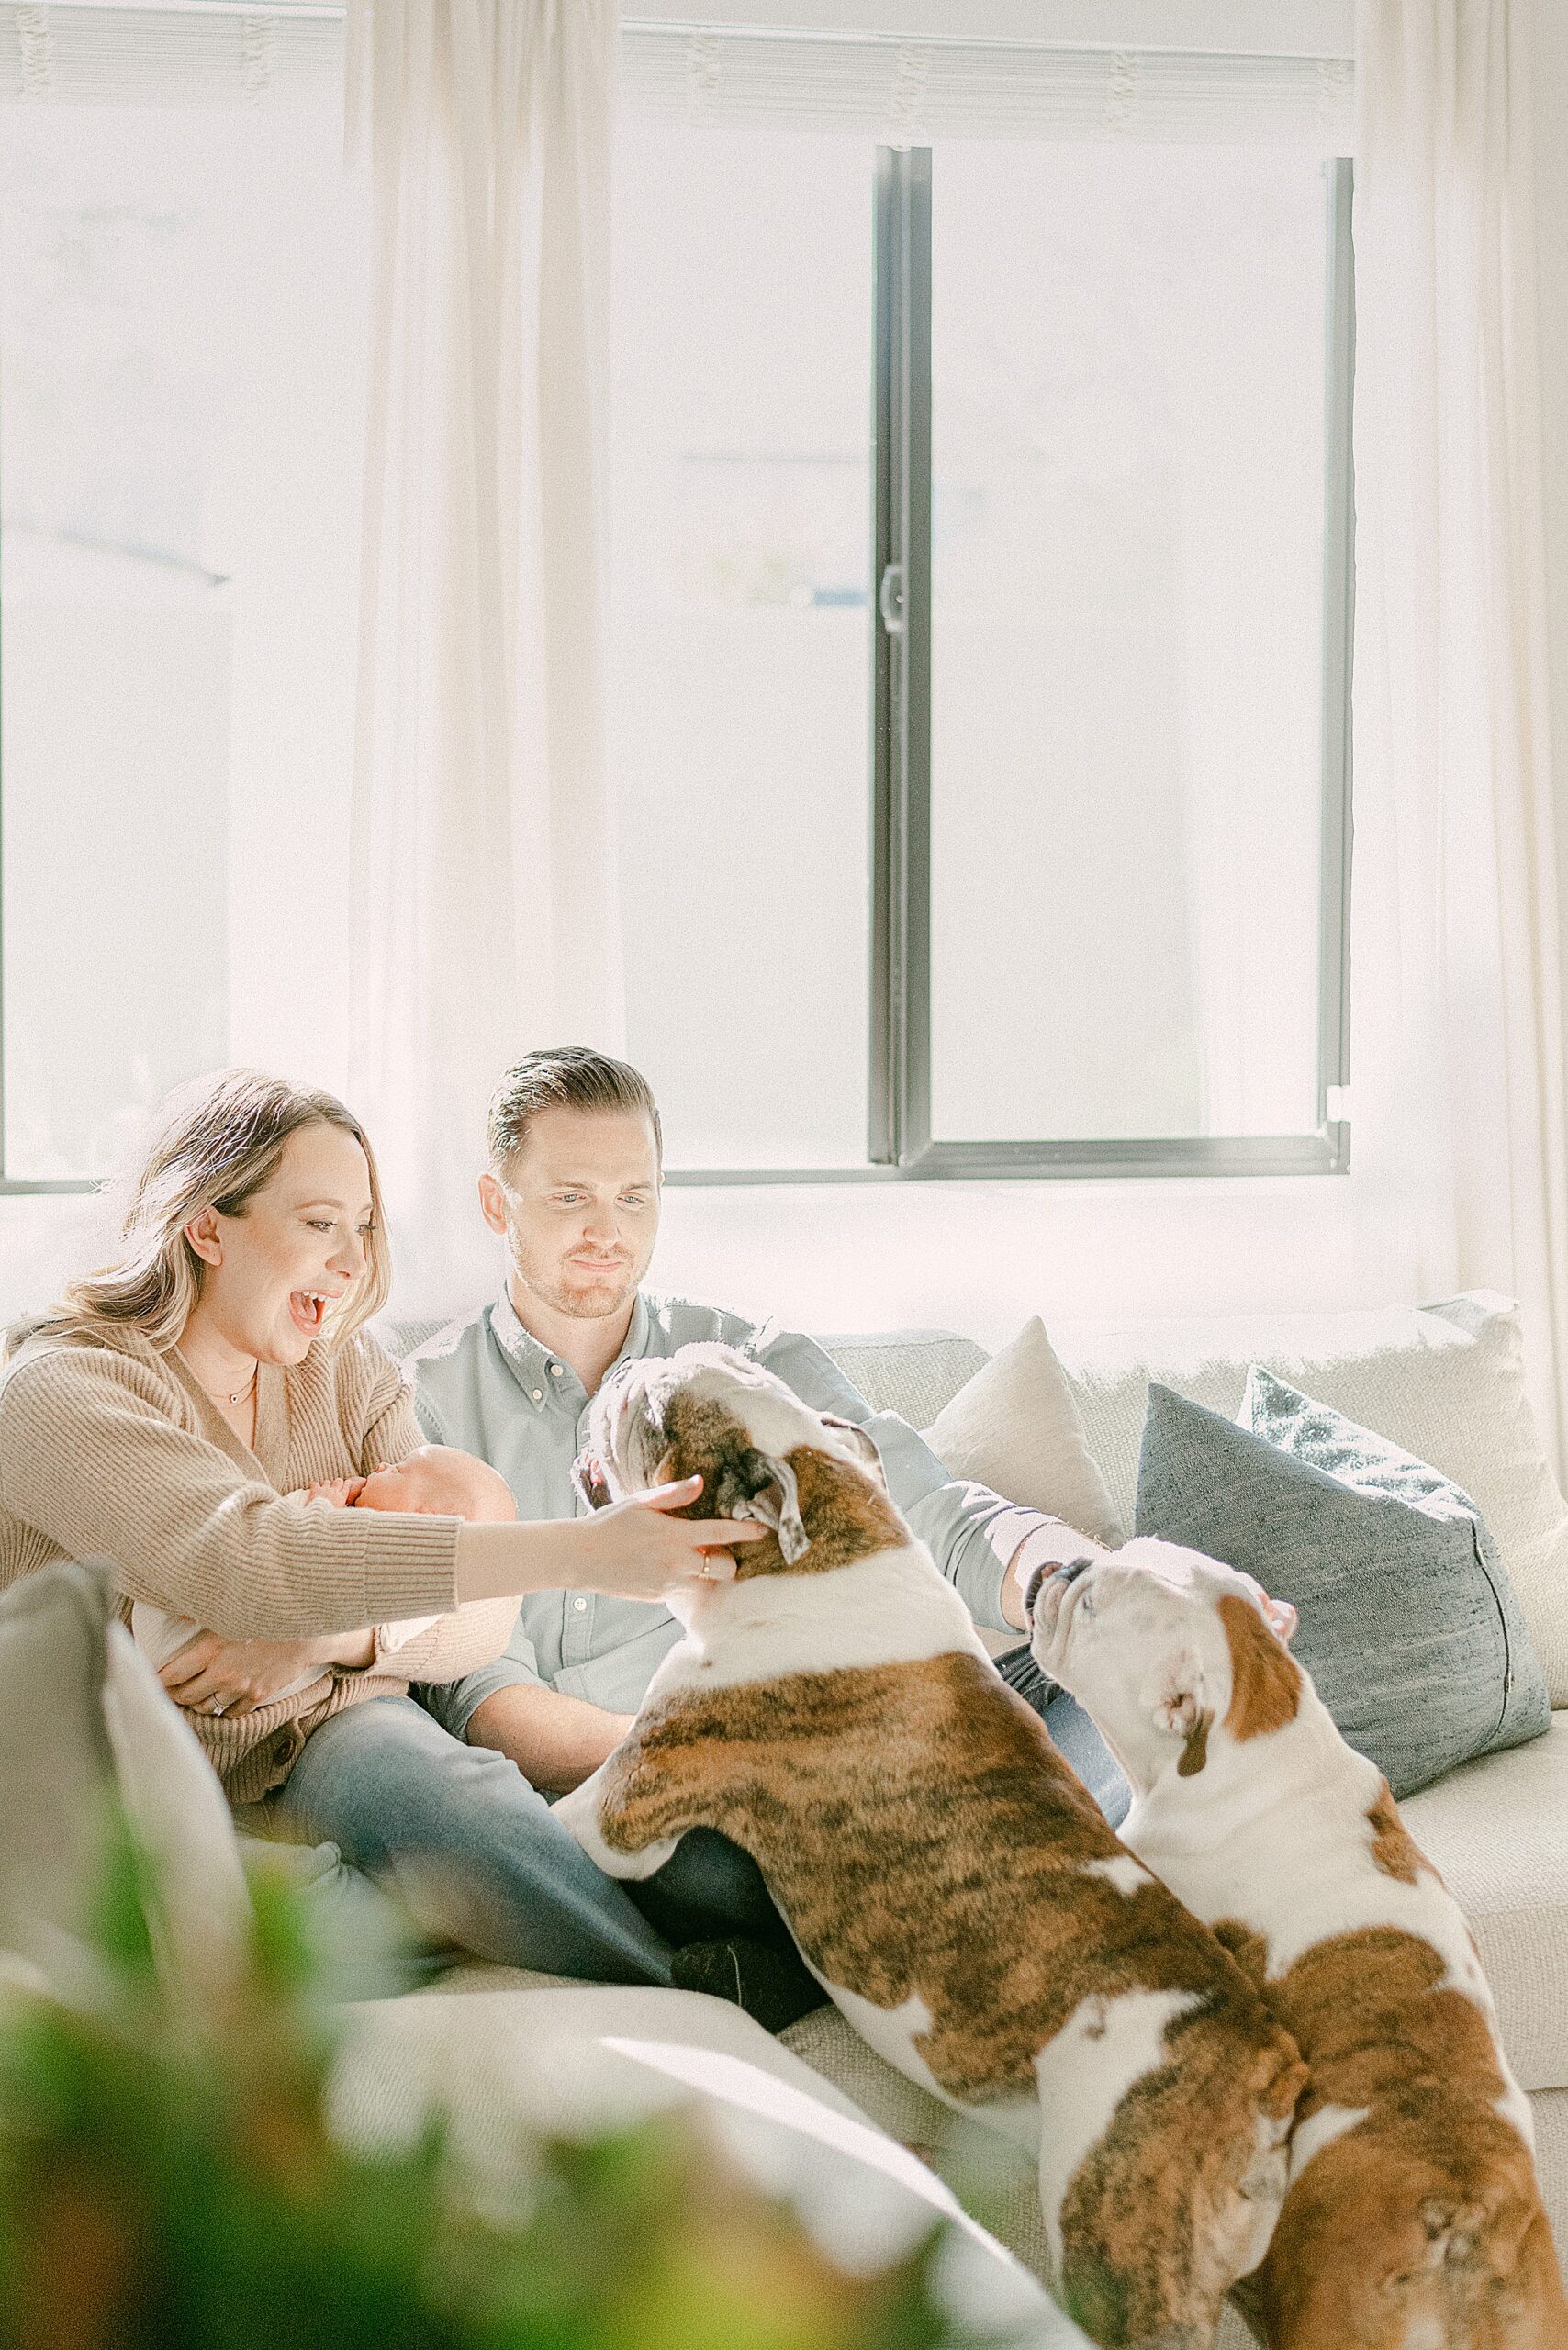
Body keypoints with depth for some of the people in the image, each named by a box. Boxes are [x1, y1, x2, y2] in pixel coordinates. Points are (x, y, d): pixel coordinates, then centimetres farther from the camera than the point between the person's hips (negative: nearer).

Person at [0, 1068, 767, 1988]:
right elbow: (244, 1562, -31)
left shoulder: (349, 1371, 9)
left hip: (336, 1732, 4)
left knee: (439, 1789, -31)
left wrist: (329, 1638, -20)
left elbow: (482, 1622, 2)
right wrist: (577, 1551, -37)